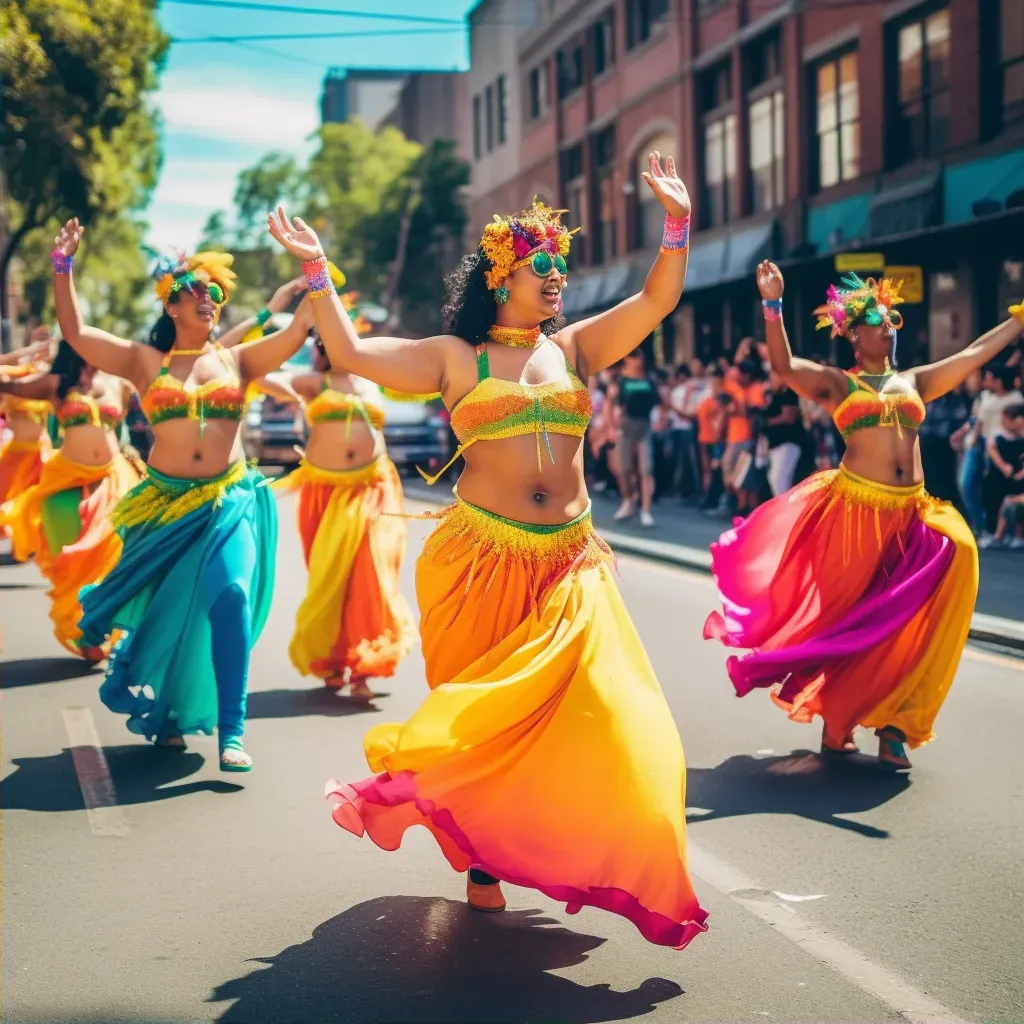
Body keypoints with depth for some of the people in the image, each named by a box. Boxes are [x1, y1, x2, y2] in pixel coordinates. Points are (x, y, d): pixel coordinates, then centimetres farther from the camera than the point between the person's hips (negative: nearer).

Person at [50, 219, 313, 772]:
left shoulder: (237, 360, 8)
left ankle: (231, 733, -21)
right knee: (163, 610, 9)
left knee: (229, 594, -23)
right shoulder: (144, 361, 6)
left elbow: (299, 330, 2)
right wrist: (62, 266, -7)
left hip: (229, 503, -1)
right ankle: (164, 714, 36)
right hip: (164, 505, 1)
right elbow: (74, 331, 0)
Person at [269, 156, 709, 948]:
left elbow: (657, 300, 6)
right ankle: (483, 858, 20)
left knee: (586, 711, -7)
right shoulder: (456, 358, 4)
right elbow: (351, 354, -2)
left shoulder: (573, 346, 12)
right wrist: (316, 270, -6)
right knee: (483, 716, 4)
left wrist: (678, 222, -4)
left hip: (571, 566, 3)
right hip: (482, 560, -2)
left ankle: (581, 851, 9)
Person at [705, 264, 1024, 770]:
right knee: (845, 616, 3)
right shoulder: (835, 384, 4)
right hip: (855, 511, -3)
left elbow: (974, 354, 17)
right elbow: (784, 365, -11)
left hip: (911, 516, 4)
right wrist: (773, 305, -22)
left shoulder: (915, 381, 16)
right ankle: (835, 720, 18)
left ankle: (892, 720, 0)